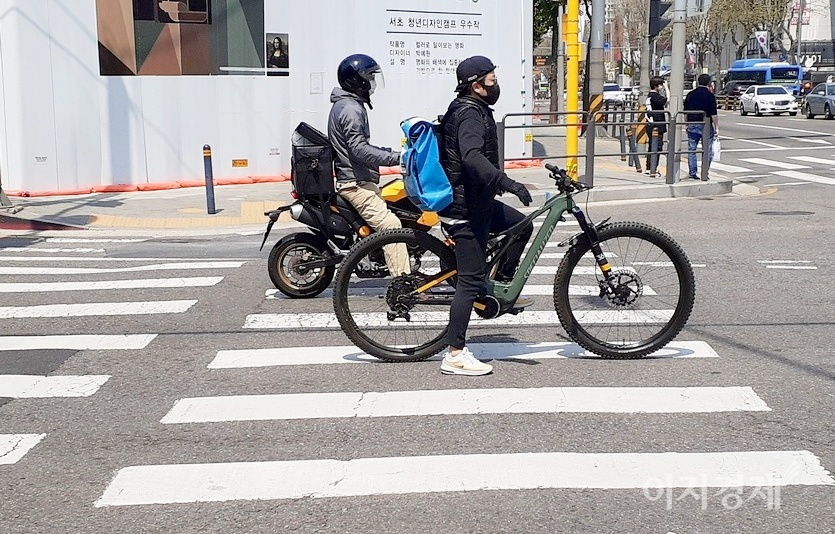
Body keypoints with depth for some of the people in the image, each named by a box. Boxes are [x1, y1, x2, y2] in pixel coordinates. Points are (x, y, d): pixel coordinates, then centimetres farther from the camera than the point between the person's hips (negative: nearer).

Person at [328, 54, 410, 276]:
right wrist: (396, 157, -22)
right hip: (356, 183, -11)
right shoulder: (351, 109, -15)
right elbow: (359, 150, -23)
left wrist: (389, 152, 16)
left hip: (358, 180, 11)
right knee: (390, 225, -18)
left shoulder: (346, 105, 18)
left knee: (388, 222, 15)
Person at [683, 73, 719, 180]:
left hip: (692, 124, 3)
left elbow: (685, 111, 10)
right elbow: (713, 114, -9)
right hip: (706, 125, -3)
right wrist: (716, 127, -3)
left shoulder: (690, 94, 5)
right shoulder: (710, 95, -6)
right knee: (706, 151, 4)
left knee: (691, 150, 7)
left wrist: (687, 124, 19)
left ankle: (693, 173, 4)